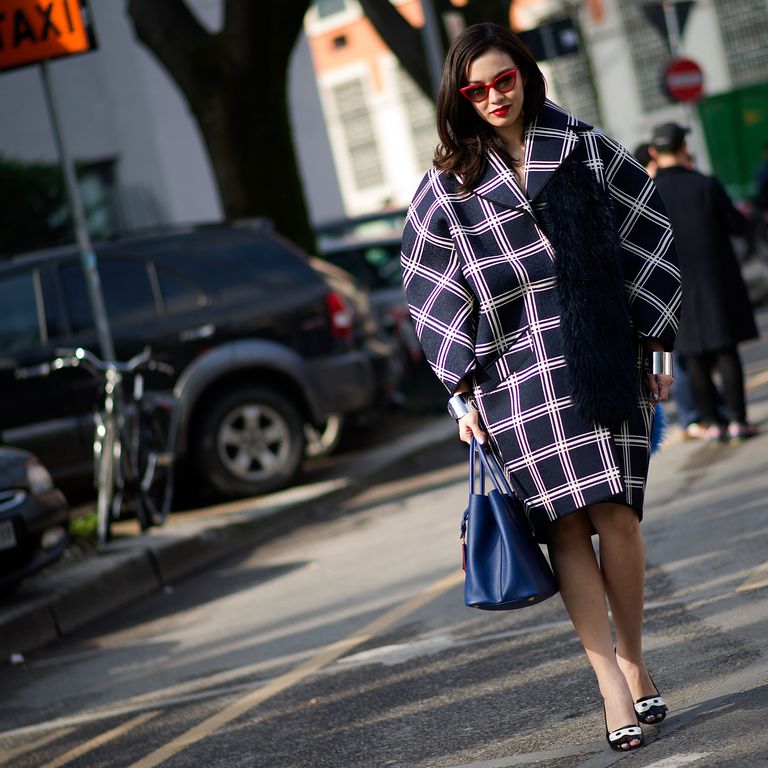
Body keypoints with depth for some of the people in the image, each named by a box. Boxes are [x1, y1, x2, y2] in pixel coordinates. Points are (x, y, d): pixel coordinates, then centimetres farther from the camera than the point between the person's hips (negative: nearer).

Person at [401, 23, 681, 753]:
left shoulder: (585, 148, 9)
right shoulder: (449, 186, 7)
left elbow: (647, 237, 10)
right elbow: (434, 296, 8)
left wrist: (655, 343, 5)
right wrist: (464, 391, 3)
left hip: (606, 357, 1)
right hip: (518, 369, -1)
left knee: (615, 511, -7)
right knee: (564, 519, -9)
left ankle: (634, 664, 10)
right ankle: (612, 686, -9)